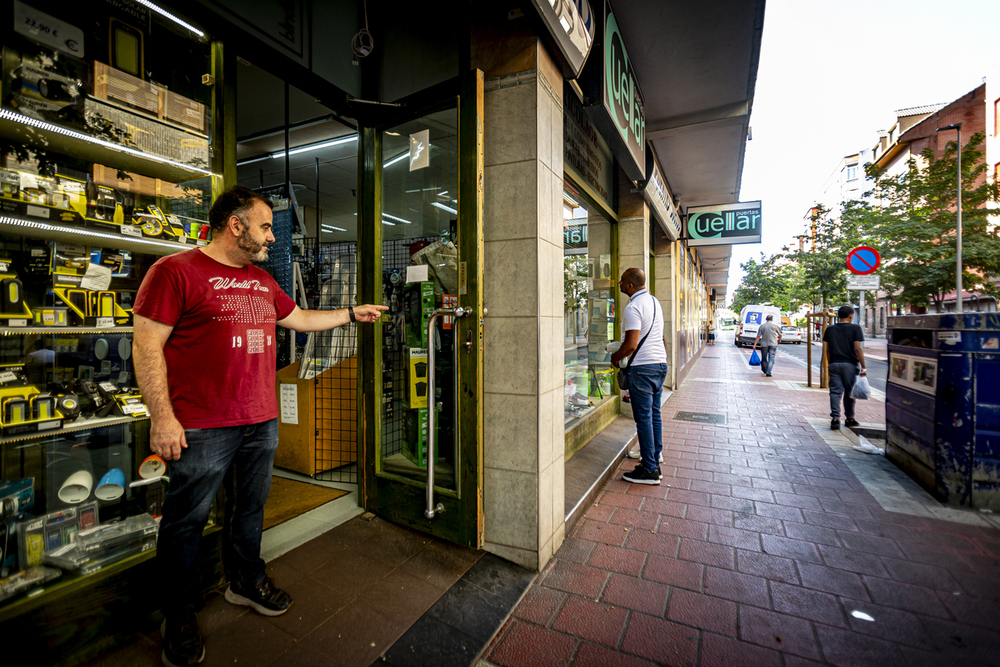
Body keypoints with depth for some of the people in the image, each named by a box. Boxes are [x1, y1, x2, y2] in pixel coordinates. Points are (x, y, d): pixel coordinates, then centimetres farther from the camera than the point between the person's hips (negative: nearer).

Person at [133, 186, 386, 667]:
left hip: (262, 422, 7)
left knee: (250, 508, 19)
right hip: (203, 428, -6)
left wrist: (351, 314, 25)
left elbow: (300, 318, 26)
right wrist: (162, 416, -16)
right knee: (187, 520, 9)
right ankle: (179, 617, 30)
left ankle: (246, 581, 40)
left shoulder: (262, 282, 15)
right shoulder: (175, 270, -8)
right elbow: (147, 345, -12)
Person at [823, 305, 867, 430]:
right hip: (849, 364, -2)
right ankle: (850, 419, 21)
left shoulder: (830, 329, 6)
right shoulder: (855, 328, -5)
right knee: (849, 392, 9)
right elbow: (857, 349, -10)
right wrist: (864, 366, -5)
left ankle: (835, 418, -8)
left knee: (835, 392, 2)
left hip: (834, 364, 2)